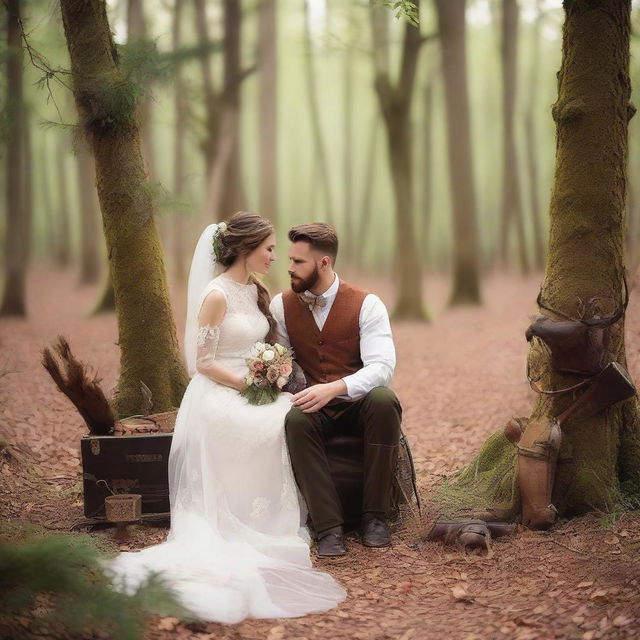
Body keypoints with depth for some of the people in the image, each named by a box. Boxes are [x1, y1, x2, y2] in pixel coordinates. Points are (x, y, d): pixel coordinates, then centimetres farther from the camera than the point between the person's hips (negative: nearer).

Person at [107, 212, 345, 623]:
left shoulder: (255, 291, 13)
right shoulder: (217, 295, -13)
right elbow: (203, 362, -13)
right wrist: (248, 385, -17)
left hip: (254, 388, 8)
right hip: (220, 396, -8)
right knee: (279, 425, -26)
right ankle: (261, 522, -12)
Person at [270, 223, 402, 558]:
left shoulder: (366, 304, -7)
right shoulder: (282, 305, 4)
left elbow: (381, 367, -18)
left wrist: (334, 388, -36)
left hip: (359, 404, -1)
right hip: (313, 406, 1)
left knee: (384, 400, -35)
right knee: (295, 420, -34)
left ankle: (374, 516, -24)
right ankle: (328, 526, -31)